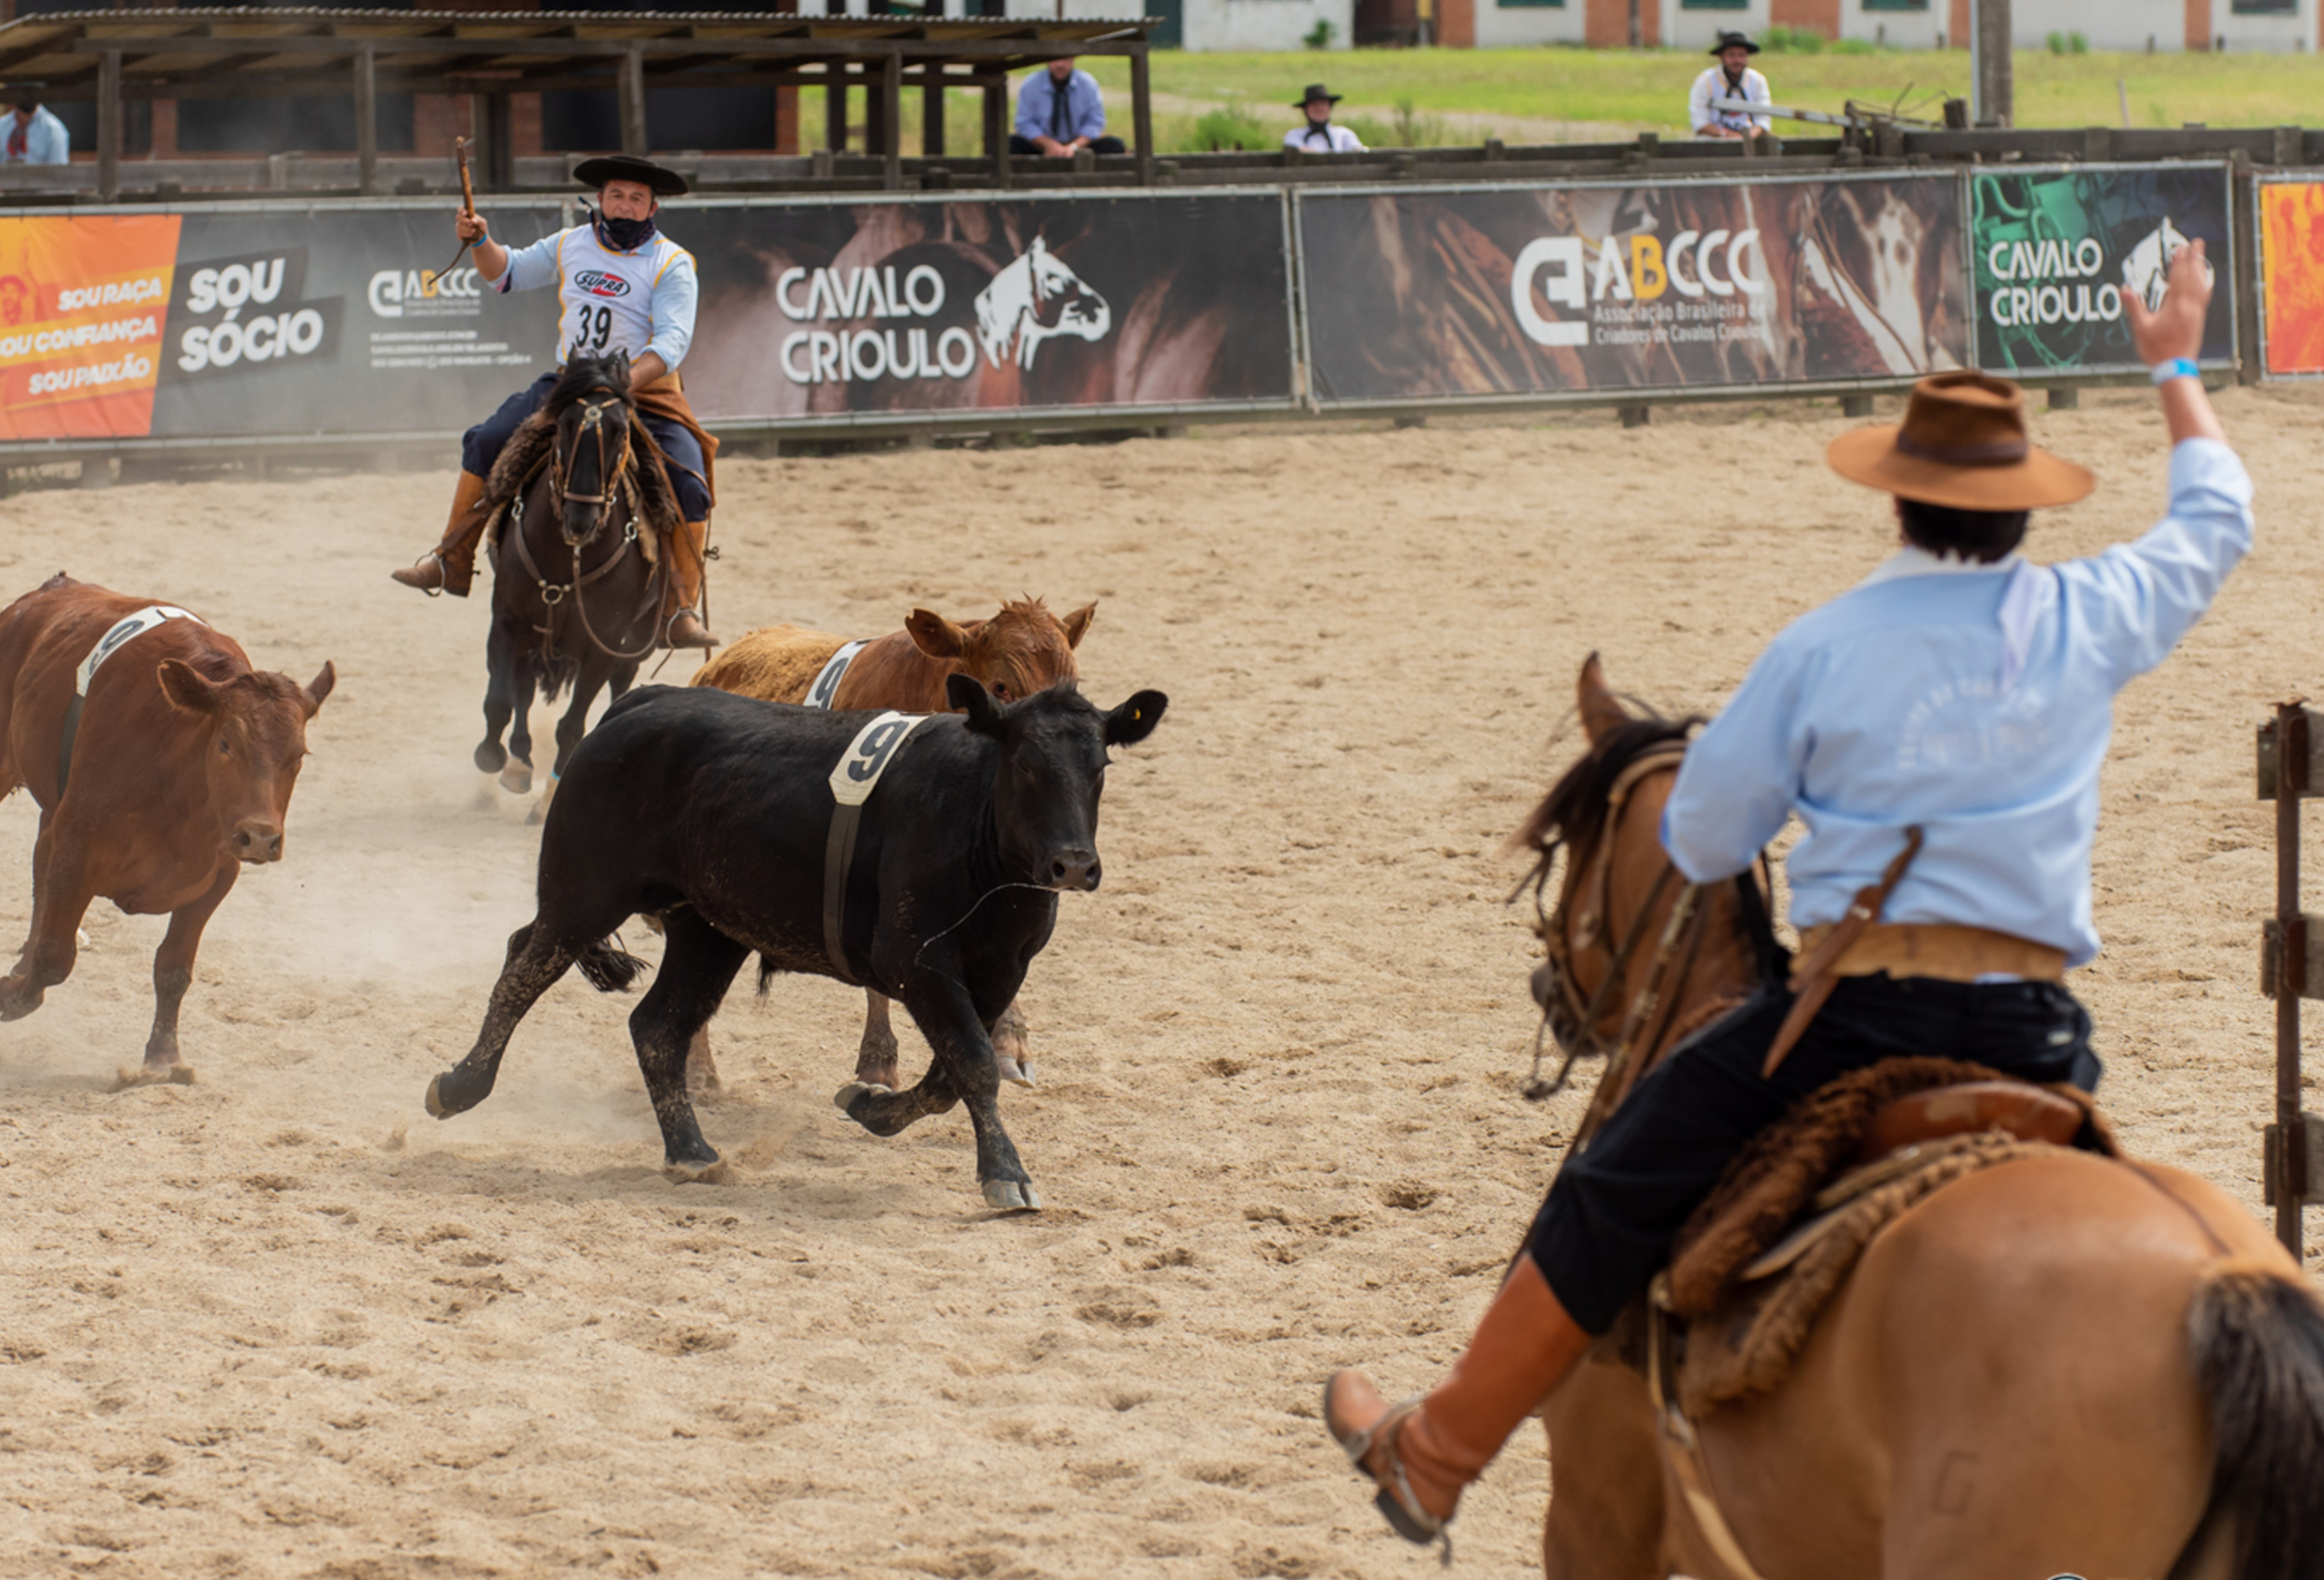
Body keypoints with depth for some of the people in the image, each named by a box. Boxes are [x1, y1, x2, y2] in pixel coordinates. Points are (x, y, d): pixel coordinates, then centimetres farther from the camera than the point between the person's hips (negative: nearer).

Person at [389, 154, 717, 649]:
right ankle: (452, 561, 4)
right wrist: (481, 242, 0)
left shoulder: (672, 264, -7)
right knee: (485, 442, -6)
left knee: (687, 486, -24)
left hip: (648, 397, -4)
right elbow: (508, 272, 22)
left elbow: (671, 342, -18)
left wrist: (625, 383, -34)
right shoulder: (571, 246, 8)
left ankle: (682, 609, -19)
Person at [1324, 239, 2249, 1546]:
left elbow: (1699, 843, 5)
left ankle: (1436, 1458, 13)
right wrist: (2181, 371, 39)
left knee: (1616, 1194, 8)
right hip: (2037, 1031, 2)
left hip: (1856, 1005, -2)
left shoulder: (1826, 647, -2)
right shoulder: (2095, 621, 3)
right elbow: (2217, 521, 24)